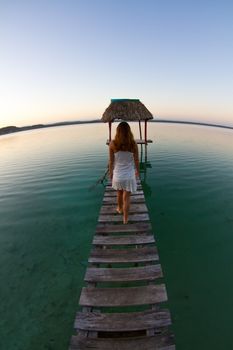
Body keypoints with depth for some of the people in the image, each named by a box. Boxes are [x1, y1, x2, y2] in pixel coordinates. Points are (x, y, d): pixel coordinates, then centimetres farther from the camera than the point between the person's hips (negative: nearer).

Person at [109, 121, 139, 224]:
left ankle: (120, 209, 50)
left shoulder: (112, 144, -12)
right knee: (127, 197, 11)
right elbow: (136, 160, -3)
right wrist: (137, 171, 15)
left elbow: (111, 161, -5)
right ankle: (125, 218, 23)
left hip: (117, 174, 1)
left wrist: (110, 173, 10)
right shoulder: (133, 144, -12)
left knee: (119, 193, 26)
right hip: (129, 175, -1)